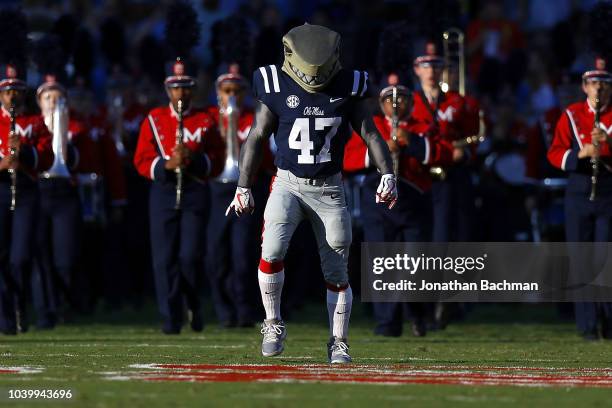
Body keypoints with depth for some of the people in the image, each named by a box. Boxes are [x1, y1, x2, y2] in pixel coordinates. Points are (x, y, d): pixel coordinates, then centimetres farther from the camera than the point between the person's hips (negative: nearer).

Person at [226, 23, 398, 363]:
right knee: (272, 250, -23)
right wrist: (243, 188, 1)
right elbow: (256, 138, 1)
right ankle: (273, 324, -5)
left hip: (329, 189, 1)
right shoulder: (276, 86, -6)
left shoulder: (347, 87, -3)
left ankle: (338, 344, 15)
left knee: (336, 272, 3)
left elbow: (370, 134, 3)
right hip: (288, 183, -1)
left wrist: (387, 174, -10)